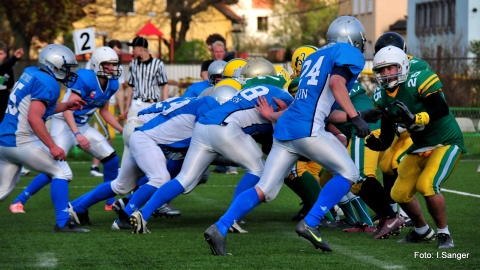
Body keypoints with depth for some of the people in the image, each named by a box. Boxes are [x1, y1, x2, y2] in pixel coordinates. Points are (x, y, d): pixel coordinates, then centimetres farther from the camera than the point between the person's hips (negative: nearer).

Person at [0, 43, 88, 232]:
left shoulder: (30, 73, 13)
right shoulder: (48, 84, -14)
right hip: (22, 142, -9)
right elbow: (34, 118, -23)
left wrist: (65, 106, 20)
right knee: (61, 172, 1)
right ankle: (62, 222, -2)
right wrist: (52, 146, -21)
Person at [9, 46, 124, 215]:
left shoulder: (112, 84, 2)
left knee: (111, 159, 1)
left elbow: (104, 111, 17)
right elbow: (67, 109, -28)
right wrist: (77, 135, -37)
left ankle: (111, 201, 17)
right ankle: (18, 202, -6)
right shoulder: (85, 79, -24)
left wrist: (123, 130, 12)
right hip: (64, 124, -8)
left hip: (83, 126, 8)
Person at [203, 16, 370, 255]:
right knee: (348, 174, 3)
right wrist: (355, 117, -18)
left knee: (264, 191, 6)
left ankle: (219, 229, -7)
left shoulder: (313, 57, 28)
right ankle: (310, 224, -6)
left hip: (285, 128, 8)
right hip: (307, 128, -8)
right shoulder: (350, 54, 5)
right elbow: (336, 82, -15)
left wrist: (272, 117, 36)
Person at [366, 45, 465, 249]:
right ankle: (422, 231, 33)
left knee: (426, 185, -26)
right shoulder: (382, 97, 0)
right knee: (400, 194, 7)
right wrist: (375, 144, -18)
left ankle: (444, 234, -7)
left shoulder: (419, 81, -21)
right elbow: (387, 137, 3)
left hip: (446, 142, -8)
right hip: (420, 147, 8)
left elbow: (442, 109, -32)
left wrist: (415, 118, -45)